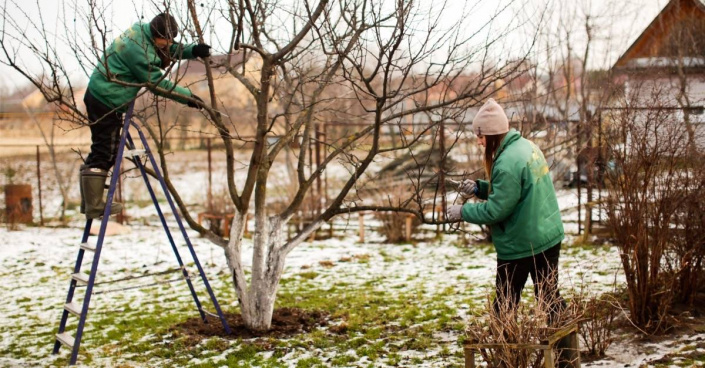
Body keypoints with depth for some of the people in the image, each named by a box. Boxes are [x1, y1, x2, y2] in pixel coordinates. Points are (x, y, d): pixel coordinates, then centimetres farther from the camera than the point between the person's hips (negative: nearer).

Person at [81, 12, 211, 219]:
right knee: (104, 153, -7)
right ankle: (94, 207, -3)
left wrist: (193, 51, -2)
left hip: (99, 96, 10)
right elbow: (158, 84, -18)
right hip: (106, 101, -10)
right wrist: (188, 97, -12)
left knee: (103, 152, 15)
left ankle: (90, 201, 21)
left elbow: (171, 51, 15)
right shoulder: (139, 50, -24)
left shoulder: (143, 31, 3)